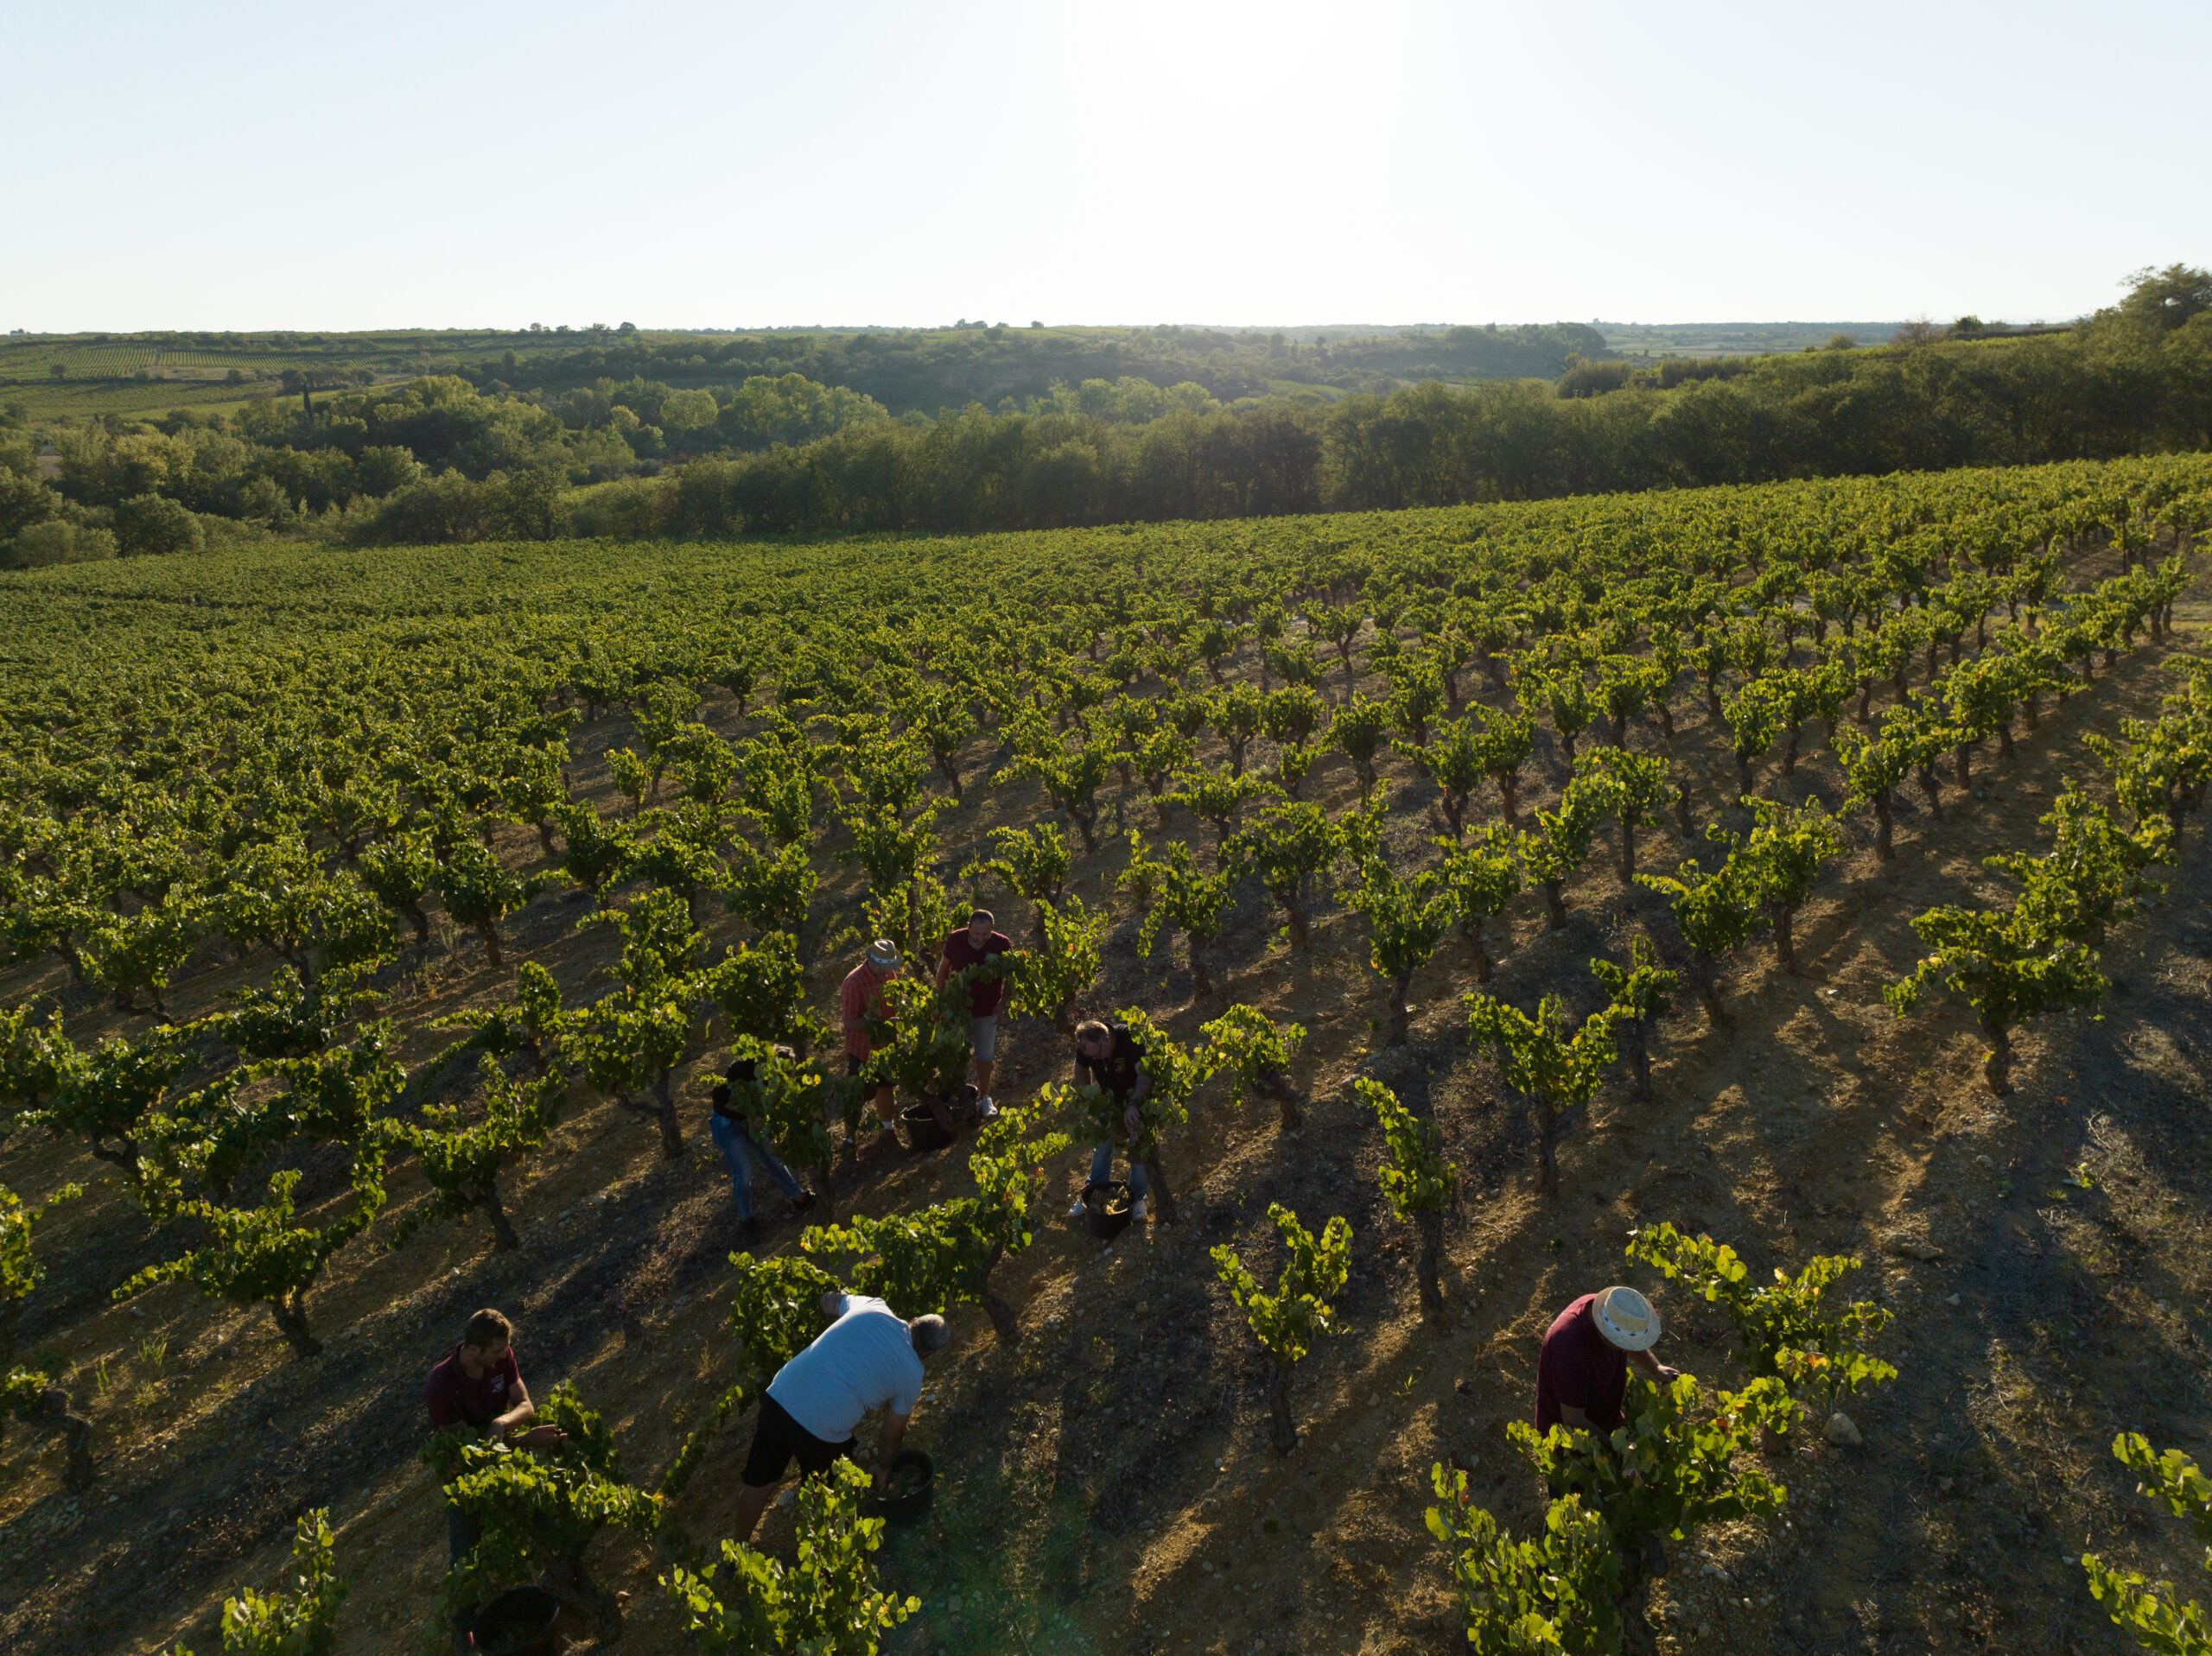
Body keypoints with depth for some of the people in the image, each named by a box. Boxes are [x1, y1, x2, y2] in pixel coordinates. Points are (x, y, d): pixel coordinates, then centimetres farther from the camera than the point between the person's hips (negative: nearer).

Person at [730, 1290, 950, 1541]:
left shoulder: (871, 1307, 7)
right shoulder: (911, 1376, 1)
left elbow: (828, 1301, 26)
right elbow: (891, 1436, 14)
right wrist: (883, 1469, 34)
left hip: (777, 1398, 4)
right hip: (822, 1432, -4)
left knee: (758, 1485, 24)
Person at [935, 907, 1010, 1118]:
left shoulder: (1002, 944, -19)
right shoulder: (955, 941, -18)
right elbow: (943, 969, -1)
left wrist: (1003, 1004, -12)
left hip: (987, 1010, 0)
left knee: (985, 1056, 11)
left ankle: (984, 1097, 30)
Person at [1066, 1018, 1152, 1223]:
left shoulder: (1130, 1038, -39)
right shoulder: (1086, 1047, -23)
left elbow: (1146, 1075, -47)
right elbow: (1081, 1070, -1)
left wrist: (1133, 1104, -58)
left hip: (1137, 1095, -4)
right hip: (1108, 1096, 4)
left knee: (1137, 1145, -2)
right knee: (1102, 1144, 6)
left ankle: (1137, 1198, 13)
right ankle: (1094, 1191, 21)